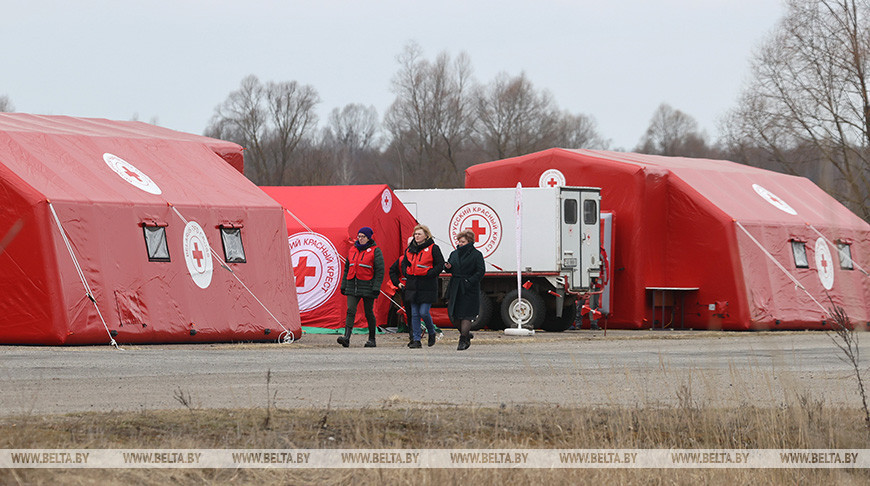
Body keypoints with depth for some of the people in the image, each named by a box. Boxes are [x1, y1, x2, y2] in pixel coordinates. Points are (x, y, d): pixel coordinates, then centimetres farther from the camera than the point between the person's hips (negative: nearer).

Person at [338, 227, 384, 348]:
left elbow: (380, 270, -7)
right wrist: (343, 285, 15)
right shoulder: (353, 249, 14)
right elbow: (347, 268, 20)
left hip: (367, 286, -4)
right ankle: (346, 337, -20)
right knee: (350, 311, -10)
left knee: (369, 313, 3)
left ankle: (372, 339, 15)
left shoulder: (375, 251, -3)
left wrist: (376, 287, -14)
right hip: (353, 286, 4)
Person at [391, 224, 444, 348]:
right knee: (415, 314, 3)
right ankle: (416, 340, 4)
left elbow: (440, 265, -6)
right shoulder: (410, 249, 13)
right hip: (413, 286, 5)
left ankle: (432, 333, 17)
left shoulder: (433, 248, -3)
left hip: (427, 286, -5)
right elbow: (404, 263, 22)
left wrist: (428, 274, -15)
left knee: (424, 312, -8)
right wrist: (407, 274, 4)